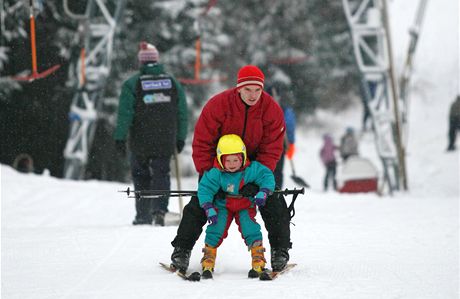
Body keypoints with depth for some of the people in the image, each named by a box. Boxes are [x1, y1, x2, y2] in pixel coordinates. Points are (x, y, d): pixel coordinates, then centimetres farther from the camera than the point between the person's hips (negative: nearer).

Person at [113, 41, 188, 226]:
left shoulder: (132, 84, -5)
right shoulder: (172, 82, 5)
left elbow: (124, 114, -10)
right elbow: (182, 113, 8)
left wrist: (120, 138, -8)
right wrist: (181, 138, 14)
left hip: (141, 143, -2)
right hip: (165, 142, 2)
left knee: (141, 176, 11)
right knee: (161, 174, 5)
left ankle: (143, 215, 13)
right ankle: (159, 209, -16)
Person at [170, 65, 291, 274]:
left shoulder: (272, 109, -20)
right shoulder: (218, 104, -25)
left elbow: (271, 150, -18)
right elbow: (202, 142, -18)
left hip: (256, 163, 1)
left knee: (274, 205, -10)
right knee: (199, 203, -8)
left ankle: (280, 250, 5)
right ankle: (182, 250, 1)